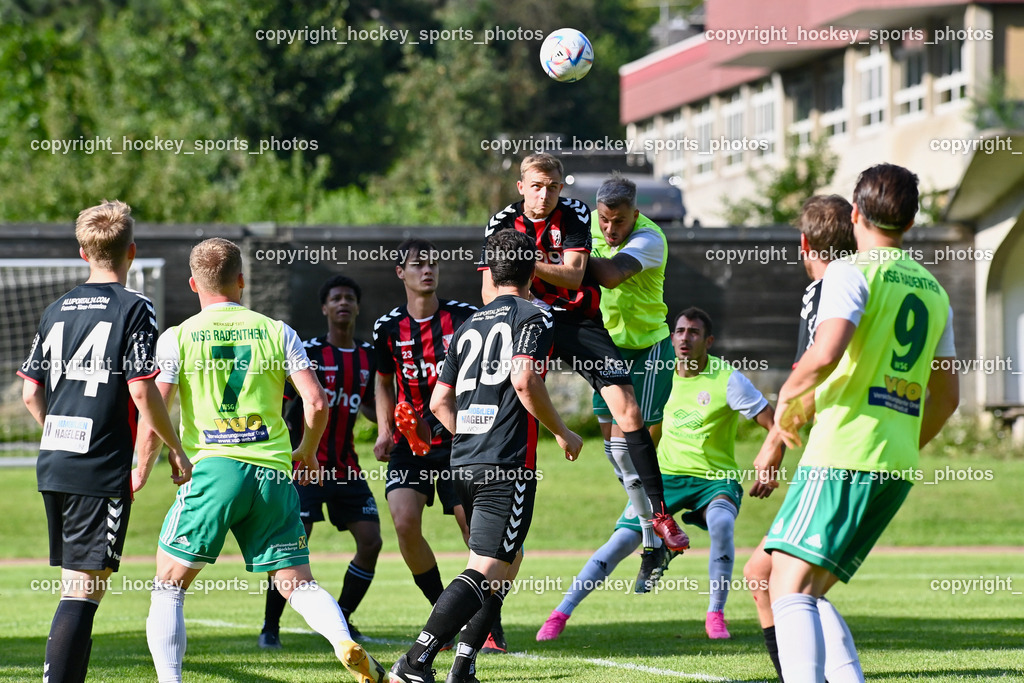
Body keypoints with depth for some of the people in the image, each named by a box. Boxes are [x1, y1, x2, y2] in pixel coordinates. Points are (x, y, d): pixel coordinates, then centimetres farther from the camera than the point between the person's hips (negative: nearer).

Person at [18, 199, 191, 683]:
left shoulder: (57, 310, 12)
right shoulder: (133, 309, -7)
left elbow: (31, 393, 13)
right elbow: (142, 391, -13)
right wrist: (175, 449, -1)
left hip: (53, 463, 7)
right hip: (103, 471, -7)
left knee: (74, 585, 16)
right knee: (85, 590, -9)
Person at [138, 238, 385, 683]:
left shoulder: (176, 338, 4)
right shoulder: (276, 332, 10)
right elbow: (316, 402, 4)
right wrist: (307, 454, 20)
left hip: (212, 467, -2)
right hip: (272, 474, 2)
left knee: (168, 587, 8)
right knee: (297, 583, 6)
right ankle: (345, 643, -20)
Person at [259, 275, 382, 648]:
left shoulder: (368, 356, 10)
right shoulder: (307, 352, -7)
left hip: (347, 467, 5)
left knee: (371, 541, -3)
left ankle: (341, 619, 13)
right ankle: (270, 627, 1)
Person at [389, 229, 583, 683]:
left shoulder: (468, 326, 18)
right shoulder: (533, 318, -3)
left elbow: (440, 402, 18)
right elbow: (524, 379, -18)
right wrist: (562, 433, -7)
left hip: (464, 463, 8)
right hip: (509, 464, -8)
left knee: (509, 560, 20)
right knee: (488, 570, -11)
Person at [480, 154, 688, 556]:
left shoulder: (574, 214, -6)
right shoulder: (503, 222, -3)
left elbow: (574, 276, -17)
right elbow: (489, 292, -3)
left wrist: (531, 264, -32)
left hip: (579, 321, -1)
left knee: (628, 412, -11)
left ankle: (659, 512, -4)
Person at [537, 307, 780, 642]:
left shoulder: (727, 379, -12)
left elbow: (774, 424, -11)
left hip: (716, 479, -3)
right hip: (667, 475, 3)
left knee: (721, 523, -35)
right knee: (622, 539, -11)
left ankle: (715, 614, -18)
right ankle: (560, 614, -5)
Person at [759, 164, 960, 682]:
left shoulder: (852, 272, -3)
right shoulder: (933, 290, 20)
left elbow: (825, 354, -20)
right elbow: (947, 396, 25)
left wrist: (789, 395, -1)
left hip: (844, 453, -8)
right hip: (899, 465, 8)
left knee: (791, 587, -15)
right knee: (808, 594, 14)